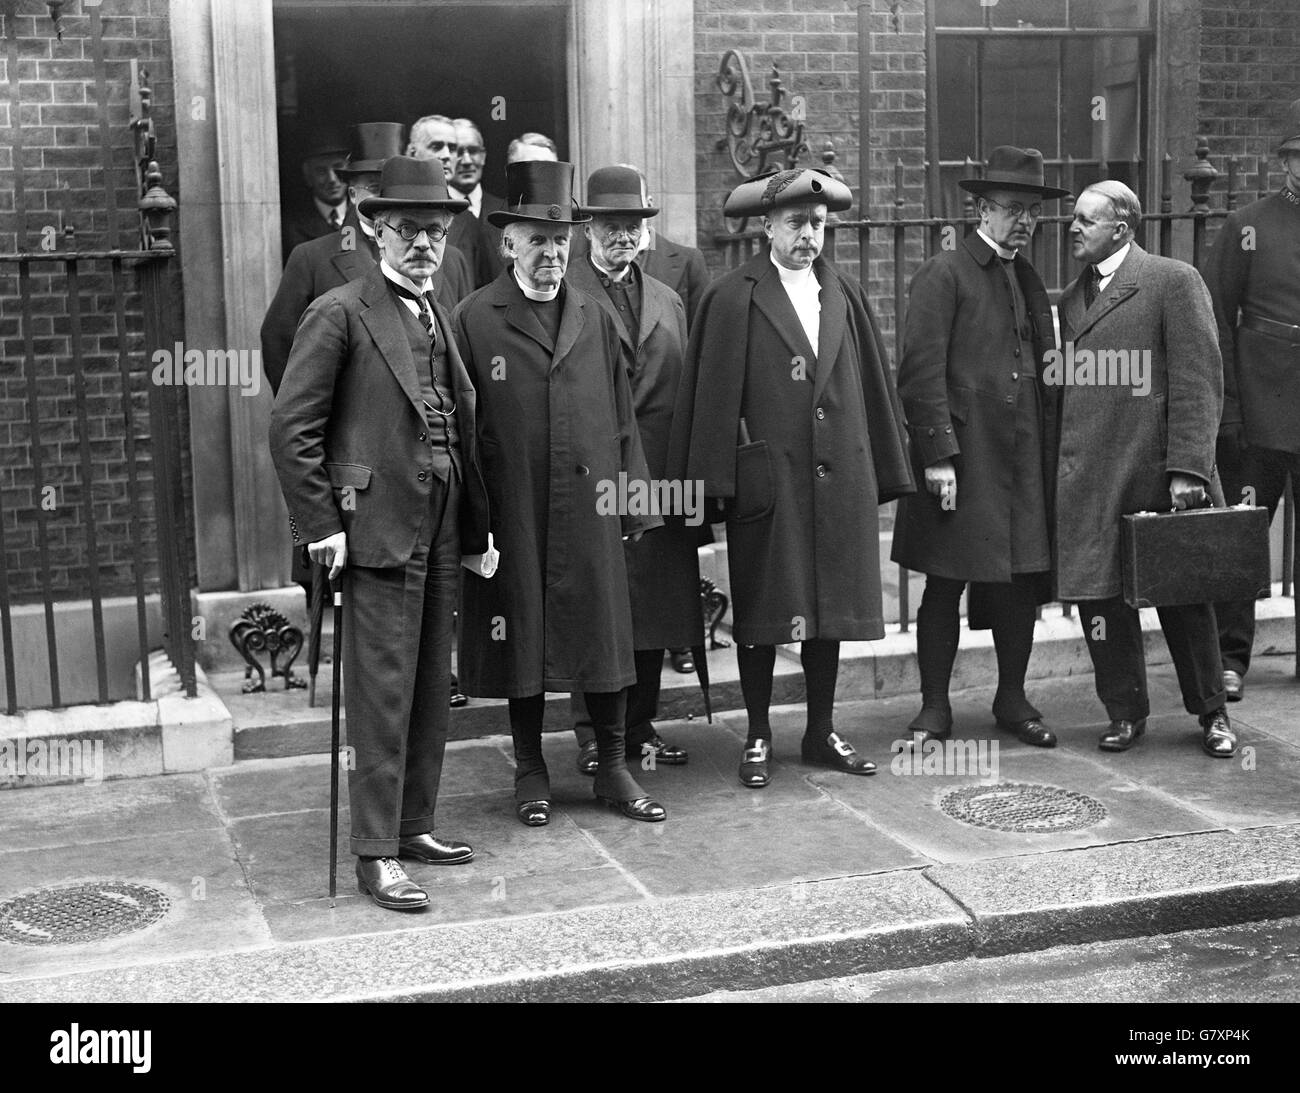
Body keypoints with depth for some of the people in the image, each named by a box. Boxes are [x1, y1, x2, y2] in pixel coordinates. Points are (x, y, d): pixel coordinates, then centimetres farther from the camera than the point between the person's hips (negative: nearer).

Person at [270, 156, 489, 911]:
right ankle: (377, 854, 3)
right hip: (378, 530, -7)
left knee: (432, 692, 13)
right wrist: (321, 528, -13)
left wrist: (477, 525, 12)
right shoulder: (340, 314, -7)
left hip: (442, 533, 7)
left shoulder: (442, 319, 15)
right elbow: (291, 428, -10)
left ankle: (414, 824, 26)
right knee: (383, 696, -4)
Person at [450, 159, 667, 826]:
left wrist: (631, 497, 7)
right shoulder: (474, 320, -2)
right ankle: (530, 773, 21)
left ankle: (612, 769, 20)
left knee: (605, 637, 7)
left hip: (589, 513, 3)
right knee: (521, 640, 7)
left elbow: (622, 416, 12)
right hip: (512, 515, -3)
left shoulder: (595, 319, 10)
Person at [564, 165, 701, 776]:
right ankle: (594, 736, 9)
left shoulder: (668, 301, 18)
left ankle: (640, 728, 20)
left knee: (654, 608, 9)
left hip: (659, 482, 5)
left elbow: (683, 392, 14)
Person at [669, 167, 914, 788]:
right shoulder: (732, 298, -3)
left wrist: (884, 472, 8)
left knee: (830, 607, 10)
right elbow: (712, 394, -6)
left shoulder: (844, 295, 10)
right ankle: (758, 739, 17)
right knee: (762, 616, 4)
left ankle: (821, 733, 23)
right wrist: (714, 482, -10)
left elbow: (873, 385, 11)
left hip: (839, 478, 4)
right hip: (766, 478, -4)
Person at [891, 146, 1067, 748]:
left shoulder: (1026, 277, 16)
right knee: (945, 586, 2)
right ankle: (935, 708, 13)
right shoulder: (943, 275, -6)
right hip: (961, 457, -6)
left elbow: (1042, 365, 19)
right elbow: (921, 372, -12)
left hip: (1023, 459, 6)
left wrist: (1047, 447, 11)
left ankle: (1012, 699, 24)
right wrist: (937, 456, -17)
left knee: (1023, 581, 9)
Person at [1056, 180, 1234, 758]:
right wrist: (1058, 467, 7)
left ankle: (1211, 713, 23)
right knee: (1097, 595, 5)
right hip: (1087, 479, 5)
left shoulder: (1174, 281, -3)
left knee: (1184, 598, 6)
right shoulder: (1071, 297, 16)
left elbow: (1199, 380, -9)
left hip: (1158, 471, -5)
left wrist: (1187, 467, -16)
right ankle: (1125, 711, 20)